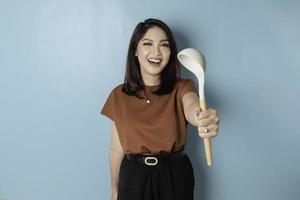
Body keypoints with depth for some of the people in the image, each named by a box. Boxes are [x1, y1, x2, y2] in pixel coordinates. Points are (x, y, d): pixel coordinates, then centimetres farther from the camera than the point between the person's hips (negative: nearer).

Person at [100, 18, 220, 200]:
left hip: (174, 177, -1)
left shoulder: (181, 88, -7)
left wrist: (204, 118, -53)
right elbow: (117, 149, 5)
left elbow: (191, 107, -31)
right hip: (133, 178, 1)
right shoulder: (119, 95, -2)